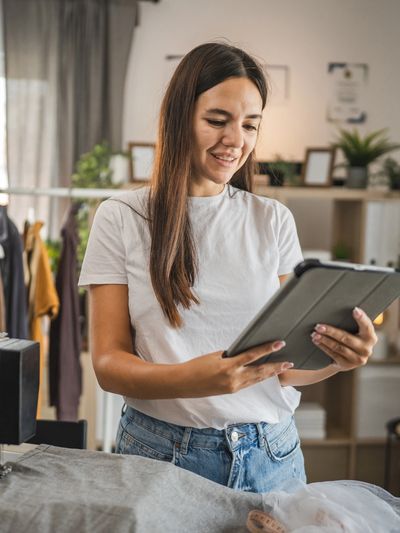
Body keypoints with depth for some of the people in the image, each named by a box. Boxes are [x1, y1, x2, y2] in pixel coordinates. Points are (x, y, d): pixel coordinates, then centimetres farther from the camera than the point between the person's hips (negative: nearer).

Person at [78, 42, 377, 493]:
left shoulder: (274, 221, 3)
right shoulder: (120, 218, -4)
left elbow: (287, 366, 3)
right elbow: (108, 363, -7)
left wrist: (336, 359, -20)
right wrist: (191, 379, -27)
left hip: (272, 453, 2)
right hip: (161, 451, -2)